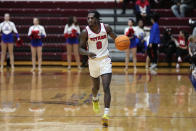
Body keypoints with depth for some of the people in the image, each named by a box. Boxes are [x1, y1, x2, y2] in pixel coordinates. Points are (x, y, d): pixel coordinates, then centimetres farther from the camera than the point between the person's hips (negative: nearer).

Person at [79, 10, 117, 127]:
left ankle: (106, 115, -19)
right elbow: (81, 48, -5)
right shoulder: (85, 32, -10)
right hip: (93, 61, 1)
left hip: (105, 60, -1)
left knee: (106, 88, -14)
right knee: (96, 87, 19)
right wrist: (88, 53, -27)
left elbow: (115, 38, 8)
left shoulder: (106, 28, -7)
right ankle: (95, 99, 55)